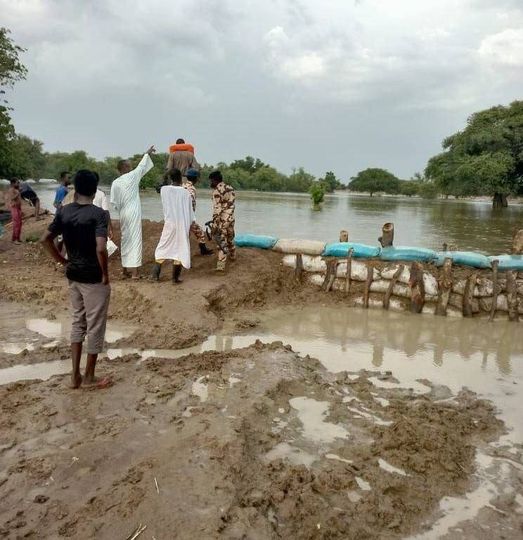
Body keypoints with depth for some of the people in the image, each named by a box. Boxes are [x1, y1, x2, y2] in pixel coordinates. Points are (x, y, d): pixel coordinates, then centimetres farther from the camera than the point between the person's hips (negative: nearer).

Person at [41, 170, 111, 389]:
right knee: (95, 326, 7)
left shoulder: (63, 212, 1)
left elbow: (46, 239, 5)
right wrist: (105, 274, -16)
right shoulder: (98, 214, -18)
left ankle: (75, 374, 21)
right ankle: (89, 376, 19)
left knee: (77, 322, 18)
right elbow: (101, 248, -29)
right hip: (94, 278, -6)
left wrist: (62, 261, 14)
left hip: (73, 276, 6)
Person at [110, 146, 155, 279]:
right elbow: (142, 166, 12)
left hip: (123, 214, 5)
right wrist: (147, 154, 27)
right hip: (134, 213, -5)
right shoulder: (132, 176, -5)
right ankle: (134, 272, -11)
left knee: (125, 240, 14)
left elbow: (114, 202, 3)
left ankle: (125, 270, 21)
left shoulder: (115, 183, 2)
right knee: (135, 239, -6)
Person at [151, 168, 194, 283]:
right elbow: (190, 211, 3)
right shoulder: (186, 193, -2)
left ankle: (155, 274, 15)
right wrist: (190, 224, 12)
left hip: (169, 224, 0)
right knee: (180, 249, 7)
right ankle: (175, 277, 8)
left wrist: (165, 181, 21)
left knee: (162, 248, 15)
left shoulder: (164, 190, -5)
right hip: (183, 225, 0)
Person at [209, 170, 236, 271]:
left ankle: (221, 265, -6)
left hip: (222, 220, -7)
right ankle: (232, 255, 46)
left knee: (222, 242, -5)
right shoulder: (230, 188, 9)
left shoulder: (217, 191, -14)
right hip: (231, 218, 7)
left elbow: (216, 209, -18)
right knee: (230, 238, 26)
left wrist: (214, 224, -17)